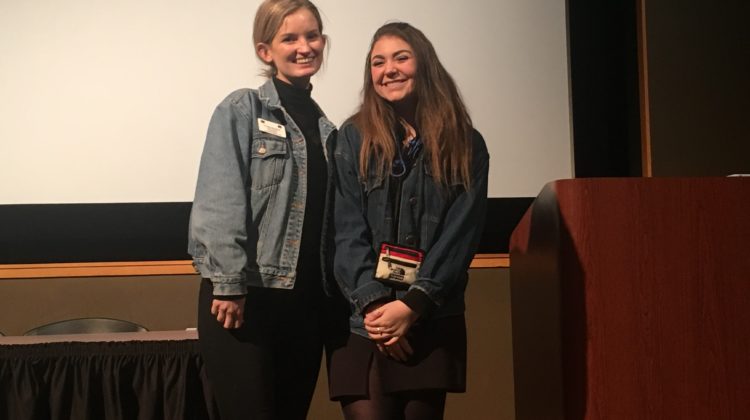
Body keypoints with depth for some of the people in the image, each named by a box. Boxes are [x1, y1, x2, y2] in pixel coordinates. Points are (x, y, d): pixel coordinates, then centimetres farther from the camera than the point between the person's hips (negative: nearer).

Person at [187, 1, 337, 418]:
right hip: (245, 298, -6)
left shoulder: (324, 128, 14)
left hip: (306, 301, 6)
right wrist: (229, 286, -19)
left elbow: (325, 218, 14)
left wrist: (330, 292, 8)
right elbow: (219, 203, -12)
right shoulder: (241, 110, -3)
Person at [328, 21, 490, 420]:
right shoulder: (352, 139, 6)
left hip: (432, 323, 1)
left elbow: (460, 236, -2)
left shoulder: (466, 145, 6)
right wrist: (373, 303, -14)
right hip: (364, 320, 0)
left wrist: (412, 305, -12)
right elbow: (347, 232, -1)